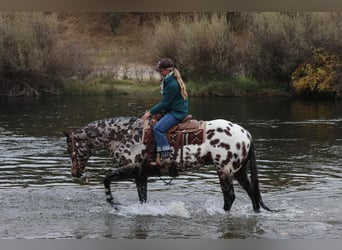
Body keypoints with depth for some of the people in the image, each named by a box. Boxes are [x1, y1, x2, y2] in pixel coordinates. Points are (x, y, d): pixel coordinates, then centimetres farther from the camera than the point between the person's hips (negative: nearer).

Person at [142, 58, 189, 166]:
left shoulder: (172, 84, -22)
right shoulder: (167, 80, 10)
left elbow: (165, 103, -19)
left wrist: (151, 112, -13)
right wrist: (152, 110, 11)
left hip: (177, 112, -11)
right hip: (171, 109, 11)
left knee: (158, 128, -25)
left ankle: (165, 156, -24)